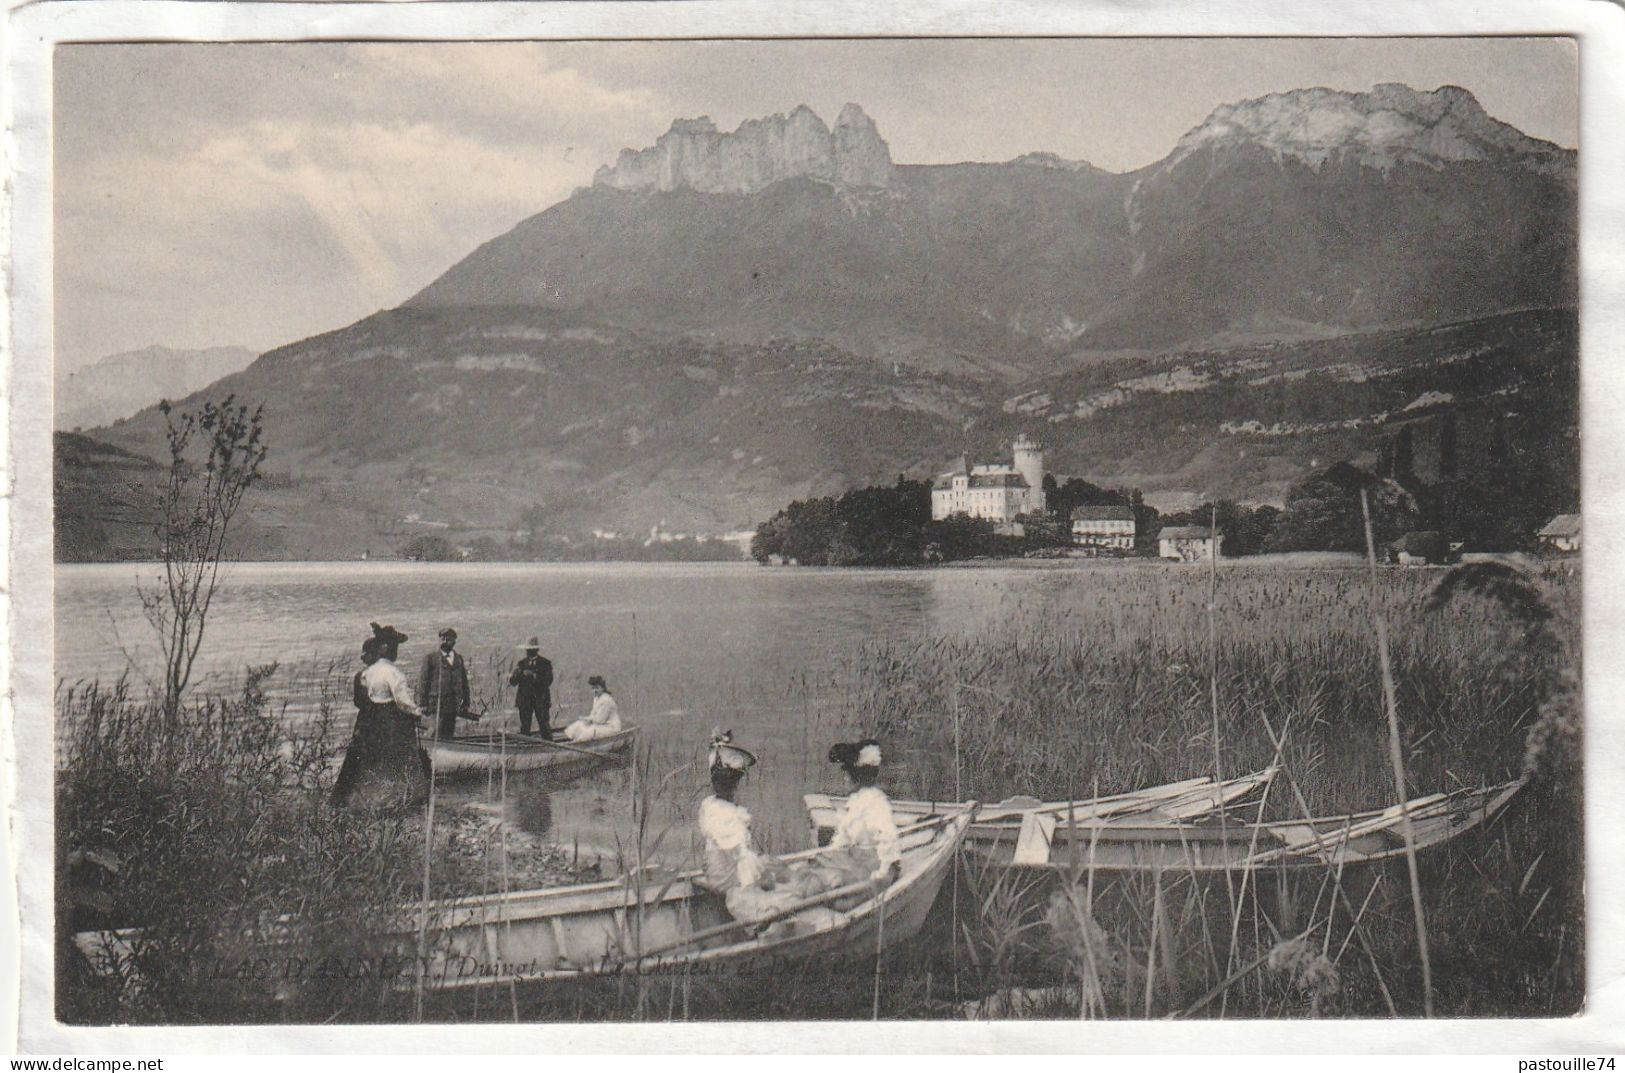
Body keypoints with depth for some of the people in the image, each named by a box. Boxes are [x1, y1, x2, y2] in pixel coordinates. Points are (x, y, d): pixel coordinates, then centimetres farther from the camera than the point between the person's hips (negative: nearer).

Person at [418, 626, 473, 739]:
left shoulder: (458, 658, 16)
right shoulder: (431, 658, 4)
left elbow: (464, 682, 17)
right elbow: (423, 682, 0)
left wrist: (465, 703, 10)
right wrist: (422, 704, -6)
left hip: (454, 704, 4)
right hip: (437, 703, -4)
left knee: (449, 734, 5)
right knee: (439, 734, -10)